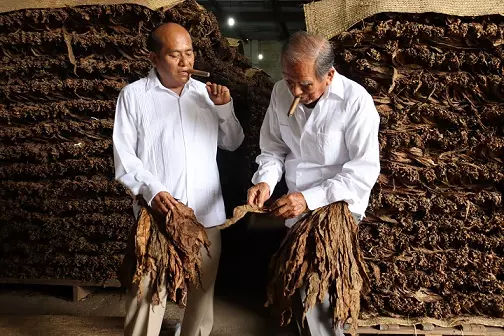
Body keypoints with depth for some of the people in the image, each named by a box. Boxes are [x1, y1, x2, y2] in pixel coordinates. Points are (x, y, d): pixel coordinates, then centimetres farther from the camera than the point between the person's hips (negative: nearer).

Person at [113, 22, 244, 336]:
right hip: (158, 212, -3)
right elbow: (124, 157, -5)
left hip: (206, 212, 4)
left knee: (202, 288, 16)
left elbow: (233, 144, 12)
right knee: (149, 291, 2)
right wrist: (152, 190, -19)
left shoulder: (206, 93, 9)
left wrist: (225, 107, -3)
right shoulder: (133, 95, -2)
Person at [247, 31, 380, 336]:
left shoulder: (356, 102, -21)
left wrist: (310, 199, -29)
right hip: (297, 208, 6)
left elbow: (364, 172, -20)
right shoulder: (281, 92, -6)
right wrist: (266, 181, -16)